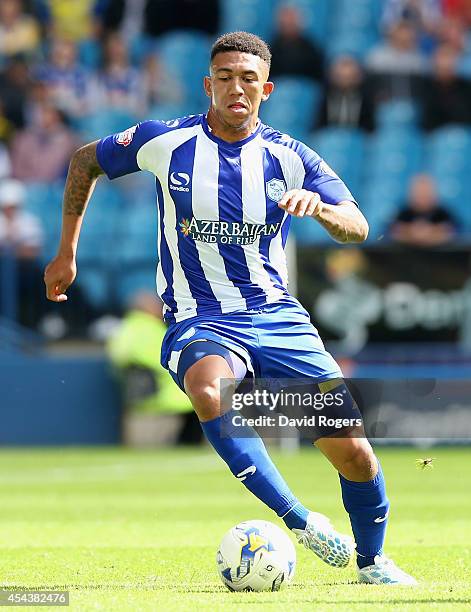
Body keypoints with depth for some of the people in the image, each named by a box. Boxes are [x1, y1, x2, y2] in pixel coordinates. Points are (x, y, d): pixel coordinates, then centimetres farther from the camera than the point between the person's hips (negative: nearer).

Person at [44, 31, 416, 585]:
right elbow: (85, 162, 14)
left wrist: (319, 207, -31)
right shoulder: (165, 143, -3)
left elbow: (358, 229, -9)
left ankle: (371, 560, 22)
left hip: (277, 314, 2)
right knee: (208, 388, -40)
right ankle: (300, 523, -34)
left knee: (353, 451, -7)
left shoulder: (290, 158, 0)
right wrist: (66, 254, 13)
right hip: (199, 321, -2)